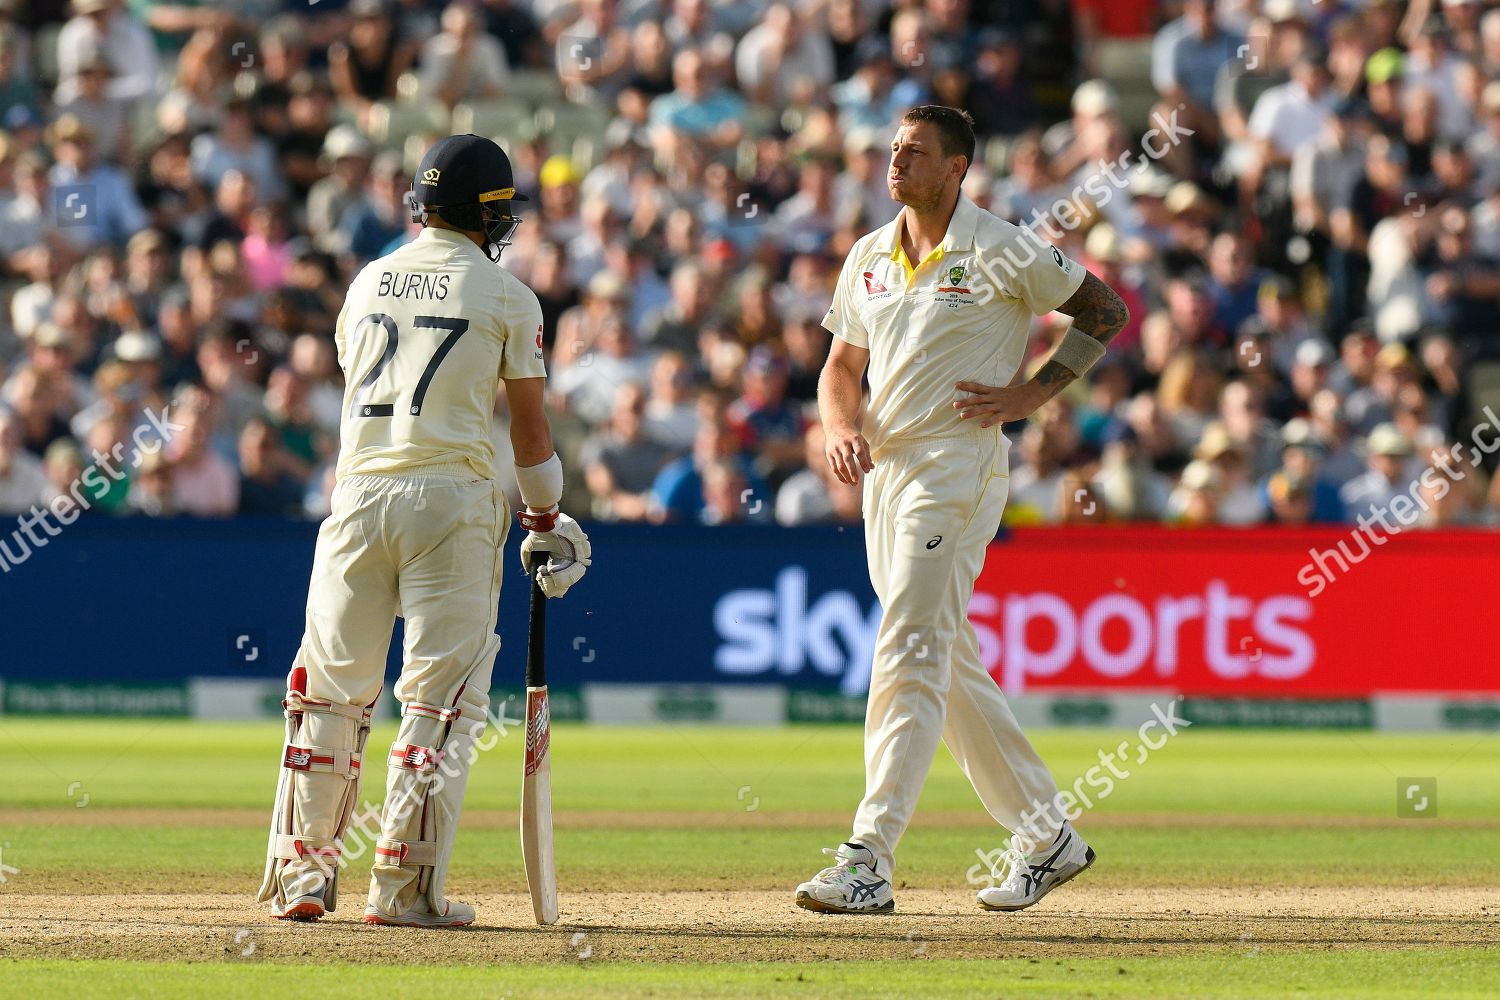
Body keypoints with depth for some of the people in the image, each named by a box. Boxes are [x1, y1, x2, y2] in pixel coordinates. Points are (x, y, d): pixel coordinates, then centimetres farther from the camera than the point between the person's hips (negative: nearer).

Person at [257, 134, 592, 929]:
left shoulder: (368, 282, 14)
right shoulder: (507, 298, 2)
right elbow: (530, 430, 5)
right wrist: (547, 520, 18)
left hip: (357, 492, 4)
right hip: (450, 496, -4)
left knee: (331, 687, 10)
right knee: (443, 694, 0)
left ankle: (302, 871, 10)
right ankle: (405, 886, -4)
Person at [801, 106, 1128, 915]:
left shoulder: (1004, 255, -7)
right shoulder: (869, 258, 12)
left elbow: (1105, 311, 2)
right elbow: (842, 366, 19)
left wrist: (1032, 395, -7)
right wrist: (840, 428, -2)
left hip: (959, 463, -8)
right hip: (883, 468, 8)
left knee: (909, 658, -15)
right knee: (950, 667, 12)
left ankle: (868, 862, -20)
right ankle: (1045, 838, 23)